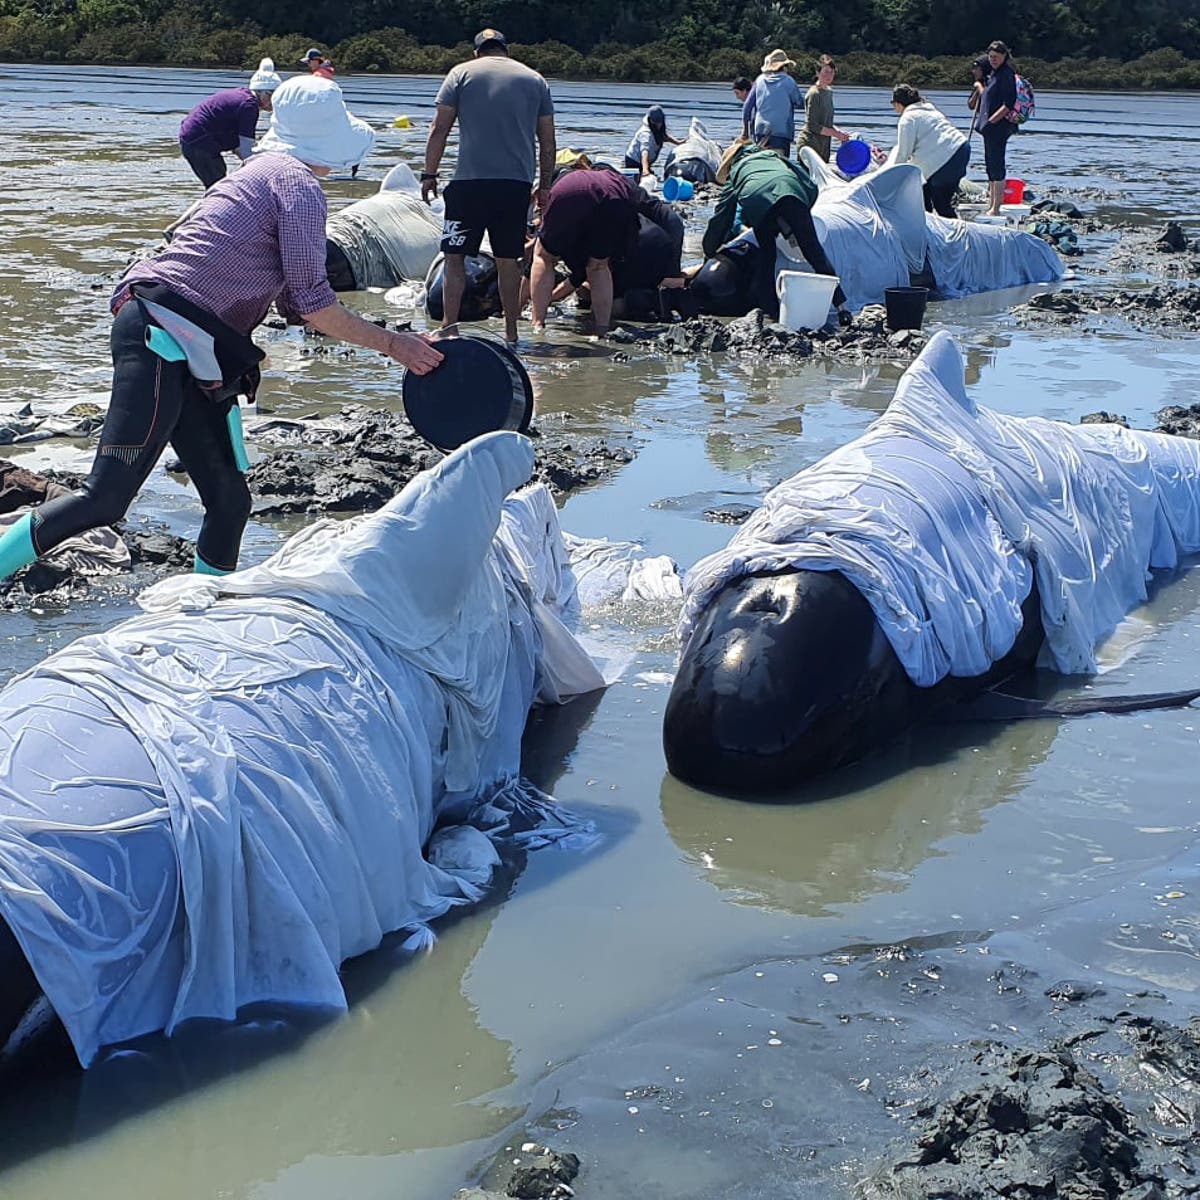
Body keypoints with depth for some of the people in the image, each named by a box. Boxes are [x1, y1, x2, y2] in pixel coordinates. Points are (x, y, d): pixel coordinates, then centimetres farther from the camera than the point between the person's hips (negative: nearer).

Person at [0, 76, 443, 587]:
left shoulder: (263, 173, 26)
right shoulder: (298, 184, -3)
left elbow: (295, 304, 27)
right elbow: (311, 301, -8)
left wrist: (385, 339, 27)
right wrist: (391, 343, 1)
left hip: (190, 356, 10)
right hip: (163, 338, -10)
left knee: (229, 501, 11)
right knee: (105, 497, -16)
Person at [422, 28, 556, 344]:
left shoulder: (462, 73, 7)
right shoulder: (535, 79, 15)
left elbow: (439, 130, 2)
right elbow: (547, 140, 14)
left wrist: (429, 175, 7)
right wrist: (545, 186, 21)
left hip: (471, 180, -3)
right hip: (517, 184, 3)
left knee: (455, 256, 1)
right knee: (508, 260, 10)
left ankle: (449, 328, -6)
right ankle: (511, 333, 12)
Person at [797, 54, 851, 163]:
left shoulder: (829, 91, 12)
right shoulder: (814, 94, -14)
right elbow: (812, 126, -17)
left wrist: (839, 131, 3)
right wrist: (836, 134, -13)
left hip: (824, 147, 9)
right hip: (809, 145, -9)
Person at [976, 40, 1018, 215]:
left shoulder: (1007, 75, -12)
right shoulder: (994, 74, 17)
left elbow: (1009, 104, -20)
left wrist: (991, 121, -22)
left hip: (999, 127, -10)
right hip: (990, 128, 10)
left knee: (996, 166, -8)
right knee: (991, 165, 15)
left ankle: (996, 209, -7)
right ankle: (990, 205, 23)